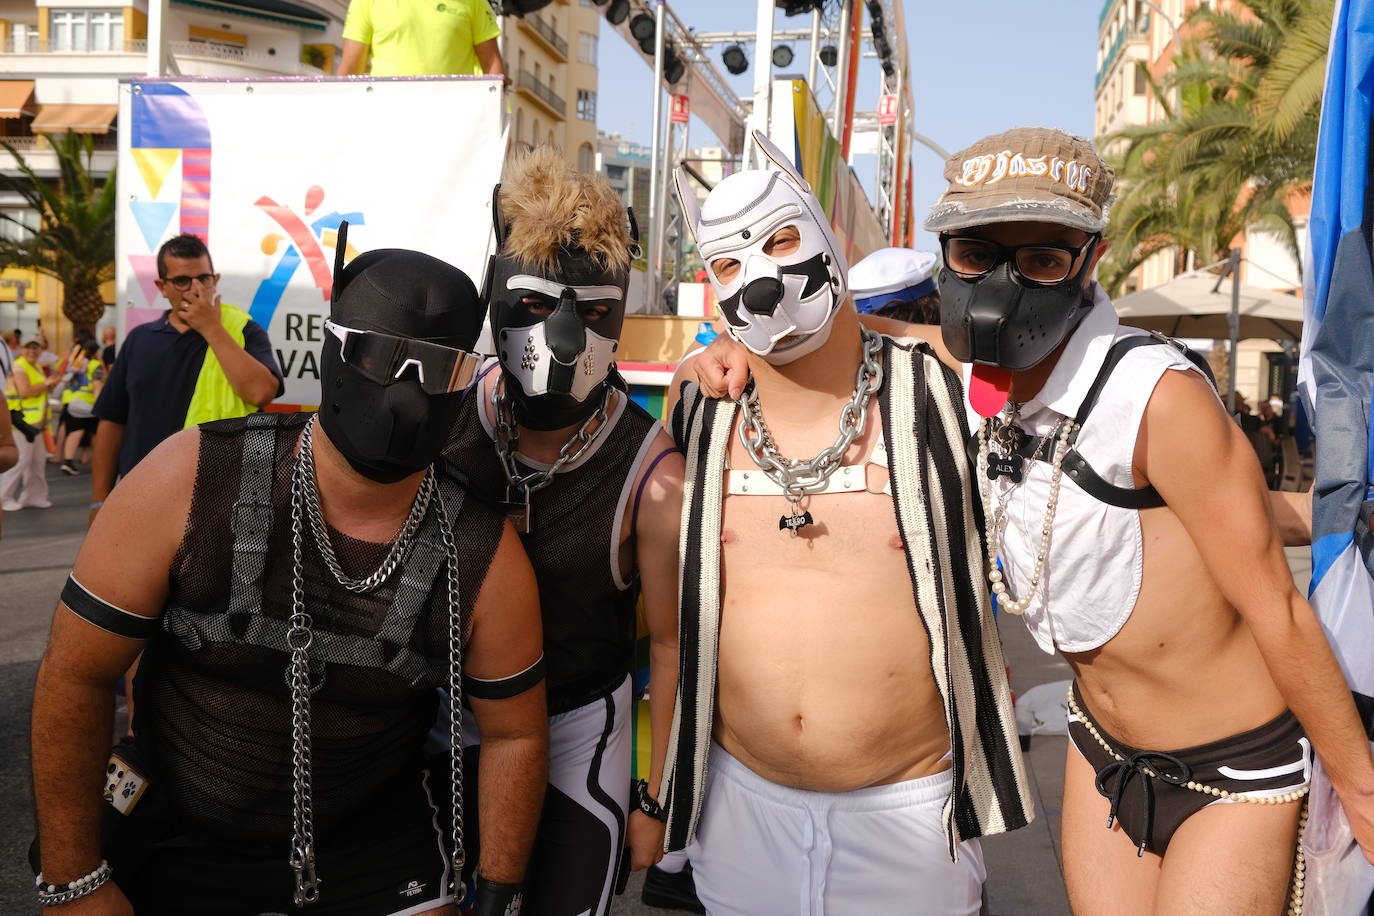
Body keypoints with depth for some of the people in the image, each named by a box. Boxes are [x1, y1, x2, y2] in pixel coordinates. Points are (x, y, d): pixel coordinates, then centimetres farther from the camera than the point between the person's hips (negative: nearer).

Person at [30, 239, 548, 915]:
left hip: (375, 853, 0)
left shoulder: (486, 560, -19)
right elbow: (76, 676, -13)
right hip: (174, 838, 0)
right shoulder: (191, 481, -22)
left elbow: (513, 734, -5)